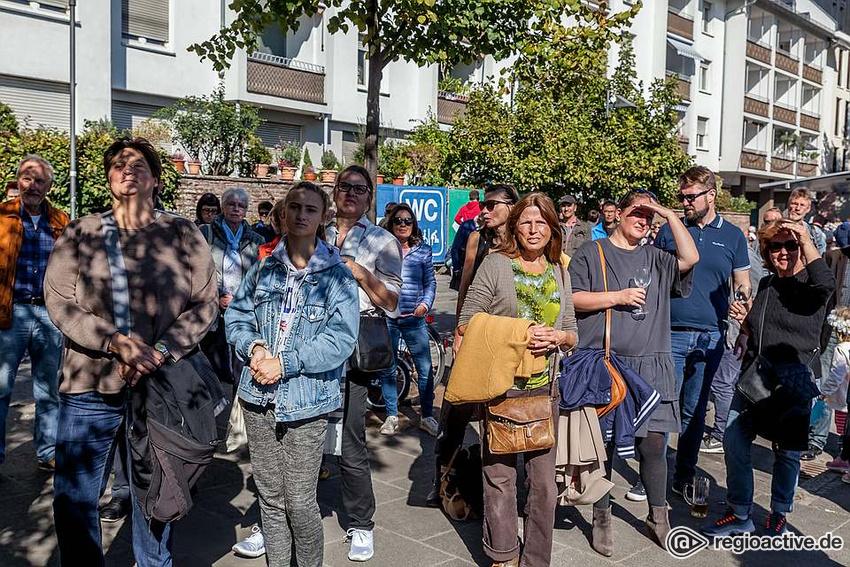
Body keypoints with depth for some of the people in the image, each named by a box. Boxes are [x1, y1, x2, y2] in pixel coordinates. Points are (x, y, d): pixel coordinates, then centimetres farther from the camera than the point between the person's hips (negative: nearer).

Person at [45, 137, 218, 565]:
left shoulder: (183, 234, 3)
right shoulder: (80, 233, 4)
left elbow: (205, 304, 0)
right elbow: (59, 303, -3)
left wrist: (160, 351, -13)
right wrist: (117, 343, -17)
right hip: (90, 385, 1)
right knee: (72, 500, 7)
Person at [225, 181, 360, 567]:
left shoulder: (337, 276, -5)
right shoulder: (264, 268, 7)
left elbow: (341, 338, -13)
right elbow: (236, 316, 12)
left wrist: (285, 363, -17)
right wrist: (254, 347, -8)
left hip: (306, 403, -4)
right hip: (259, 398, 4)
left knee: (300, 502, 1)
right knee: (270, 498, 14)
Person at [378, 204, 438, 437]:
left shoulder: (423, 251, 4)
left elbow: (430, 282, 7)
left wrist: (425, 303, -9)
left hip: (414, 319, 0)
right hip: (387, 317, 0)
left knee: (425, 370, -1)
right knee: (387, 370, 8)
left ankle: (427, 416, 16)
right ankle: (391, 416, 23)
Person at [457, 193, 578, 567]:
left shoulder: (560, 273, 11)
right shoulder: (497, 264, -3)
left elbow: (572, 335, 15)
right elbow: (466, 324, -6)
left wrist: (556, 336, -8)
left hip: (545, 387, 4)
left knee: (543, 482, 9)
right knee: (500, 475, 5)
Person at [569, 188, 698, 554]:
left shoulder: (655, 258, 14)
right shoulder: (591, 253, 3)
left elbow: (690, 258, -3)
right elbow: (573, 299, -5)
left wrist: (669, 214, -2)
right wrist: (618, 297, -10)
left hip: (650, 367, 3)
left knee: (654, 443, 4)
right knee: (603, 442, 5)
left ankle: (658, 517, 23)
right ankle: (601, 518, 21)